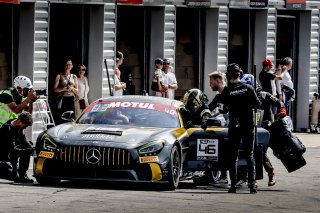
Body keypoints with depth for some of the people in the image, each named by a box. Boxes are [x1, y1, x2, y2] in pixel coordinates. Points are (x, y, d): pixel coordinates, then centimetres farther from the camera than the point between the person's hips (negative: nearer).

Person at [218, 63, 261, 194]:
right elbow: (257, 104, -3)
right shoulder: (248, 88, -4)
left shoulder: (226, 91, -8)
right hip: (248, 126, 1)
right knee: (249, 156, 7)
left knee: (233, 156, 6)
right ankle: (252, 184, -3)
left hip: (234, 126, -1)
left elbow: (223, 110, -4)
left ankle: (233, 185, 2)